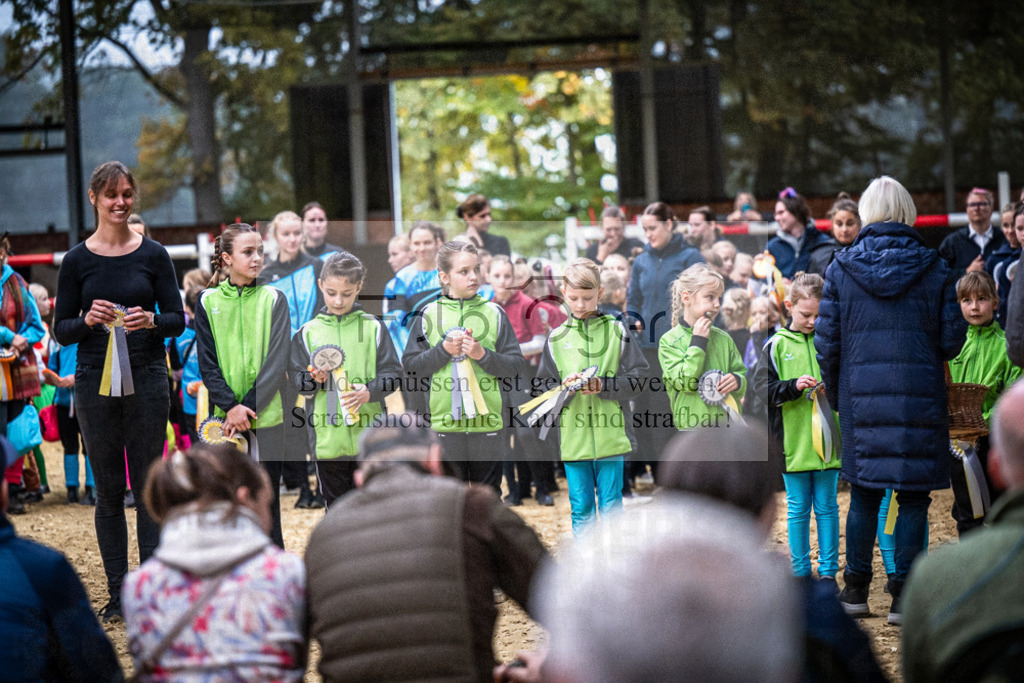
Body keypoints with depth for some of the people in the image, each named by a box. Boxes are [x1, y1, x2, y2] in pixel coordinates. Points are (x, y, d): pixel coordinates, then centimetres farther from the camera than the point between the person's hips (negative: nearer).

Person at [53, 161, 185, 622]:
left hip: (147, 380, 0)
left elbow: (178, 319, 4)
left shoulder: (153, 255, 3)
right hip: (96, 384, 0)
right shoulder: (77, 260, 3)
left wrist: (151, 321, -17)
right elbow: (60, 330, 4)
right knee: (108, 490, 5)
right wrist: (88, 320, -16)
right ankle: (117, 592, 11)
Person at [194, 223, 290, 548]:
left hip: (267, 416, -1)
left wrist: (248, 407, -14)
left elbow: (276, 361, -6)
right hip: (225, 418, 1)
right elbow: (207, 363, 1)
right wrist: (230, 406, -13)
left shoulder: (273, 299, 1)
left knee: (266, 501, 0)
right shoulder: (208, 302, 4)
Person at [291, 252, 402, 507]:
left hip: (370, 436, -1)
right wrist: (314, 380, -15)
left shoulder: (373, 328, 3)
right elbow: (298, 382, 7)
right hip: (328, 438, 1)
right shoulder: (308, 332, 6)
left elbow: (392, 373, 1)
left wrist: (369, 392, -17)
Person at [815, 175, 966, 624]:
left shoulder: (842, 268, 1)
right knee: (914, 497, 3)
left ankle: (856, 589, 18)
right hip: (920, 396, -2)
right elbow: (952, 339, -1)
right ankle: (903, 596, 1)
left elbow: (826, 340, 2)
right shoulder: (933, 268, -2)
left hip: (861, 394, 2)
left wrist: (834, 394, 15)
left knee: (864, 495, 13)